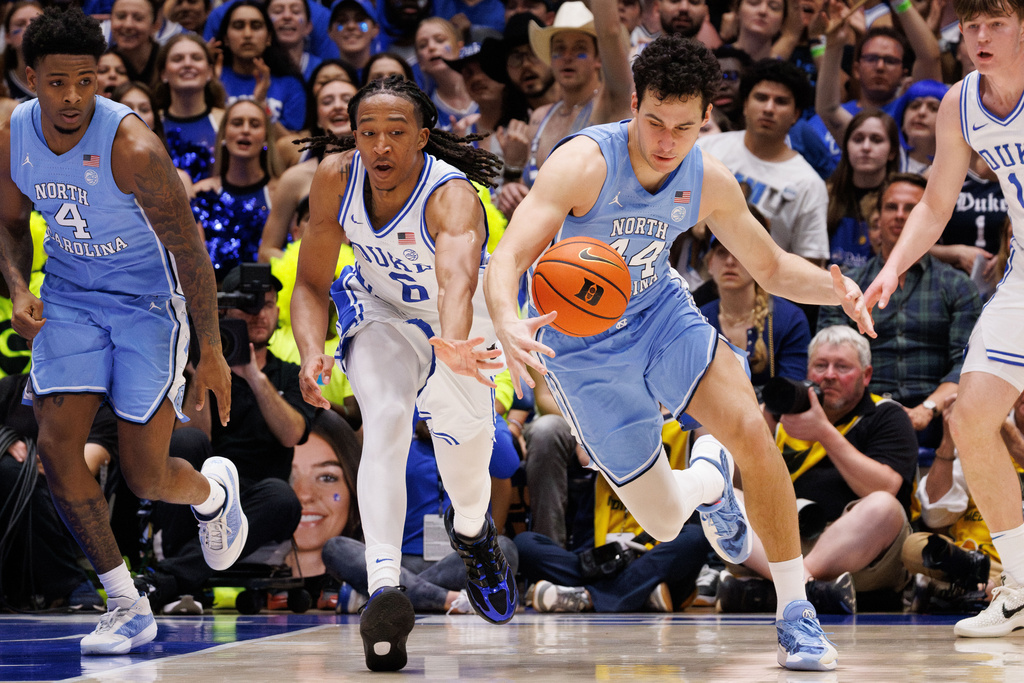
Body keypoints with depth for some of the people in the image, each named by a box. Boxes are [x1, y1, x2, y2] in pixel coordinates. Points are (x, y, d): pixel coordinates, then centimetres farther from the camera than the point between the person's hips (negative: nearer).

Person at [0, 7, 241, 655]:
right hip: (69, 297, 5)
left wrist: (212, 353, -16)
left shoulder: (132, 147, -27)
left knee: (144, 476, -7)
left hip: (148, 299, -5)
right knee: (57, 446, -11)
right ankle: (127, 605, 3)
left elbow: (189, 252, -19)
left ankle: (213, 490, 32)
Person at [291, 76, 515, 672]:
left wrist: (453, 343, -81)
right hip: (379, 312, 1)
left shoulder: (452, 197, -39)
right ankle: (384, 586, -40)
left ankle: (472, 531, 49)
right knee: (387, 419, -29)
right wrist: (311, 351, -34)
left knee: (467, 468, 10)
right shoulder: (335, 179, -25)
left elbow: (458, 279, -60)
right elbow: (311, 284, -14)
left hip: (454, 324, -1)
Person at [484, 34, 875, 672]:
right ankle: (708, 480, 40)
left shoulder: (709, 179, -12)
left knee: (750, 428, -25)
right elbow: (507, 261, -33)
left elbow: (773, 268, 1)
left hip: (661, 312, 3)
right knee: (665, 523, -1)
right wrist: (508, 322, -56)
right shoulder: (583, 164, -27)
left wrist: (830, 288, -22)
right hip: (583, 349, -3)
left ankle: (797, 614, -12)